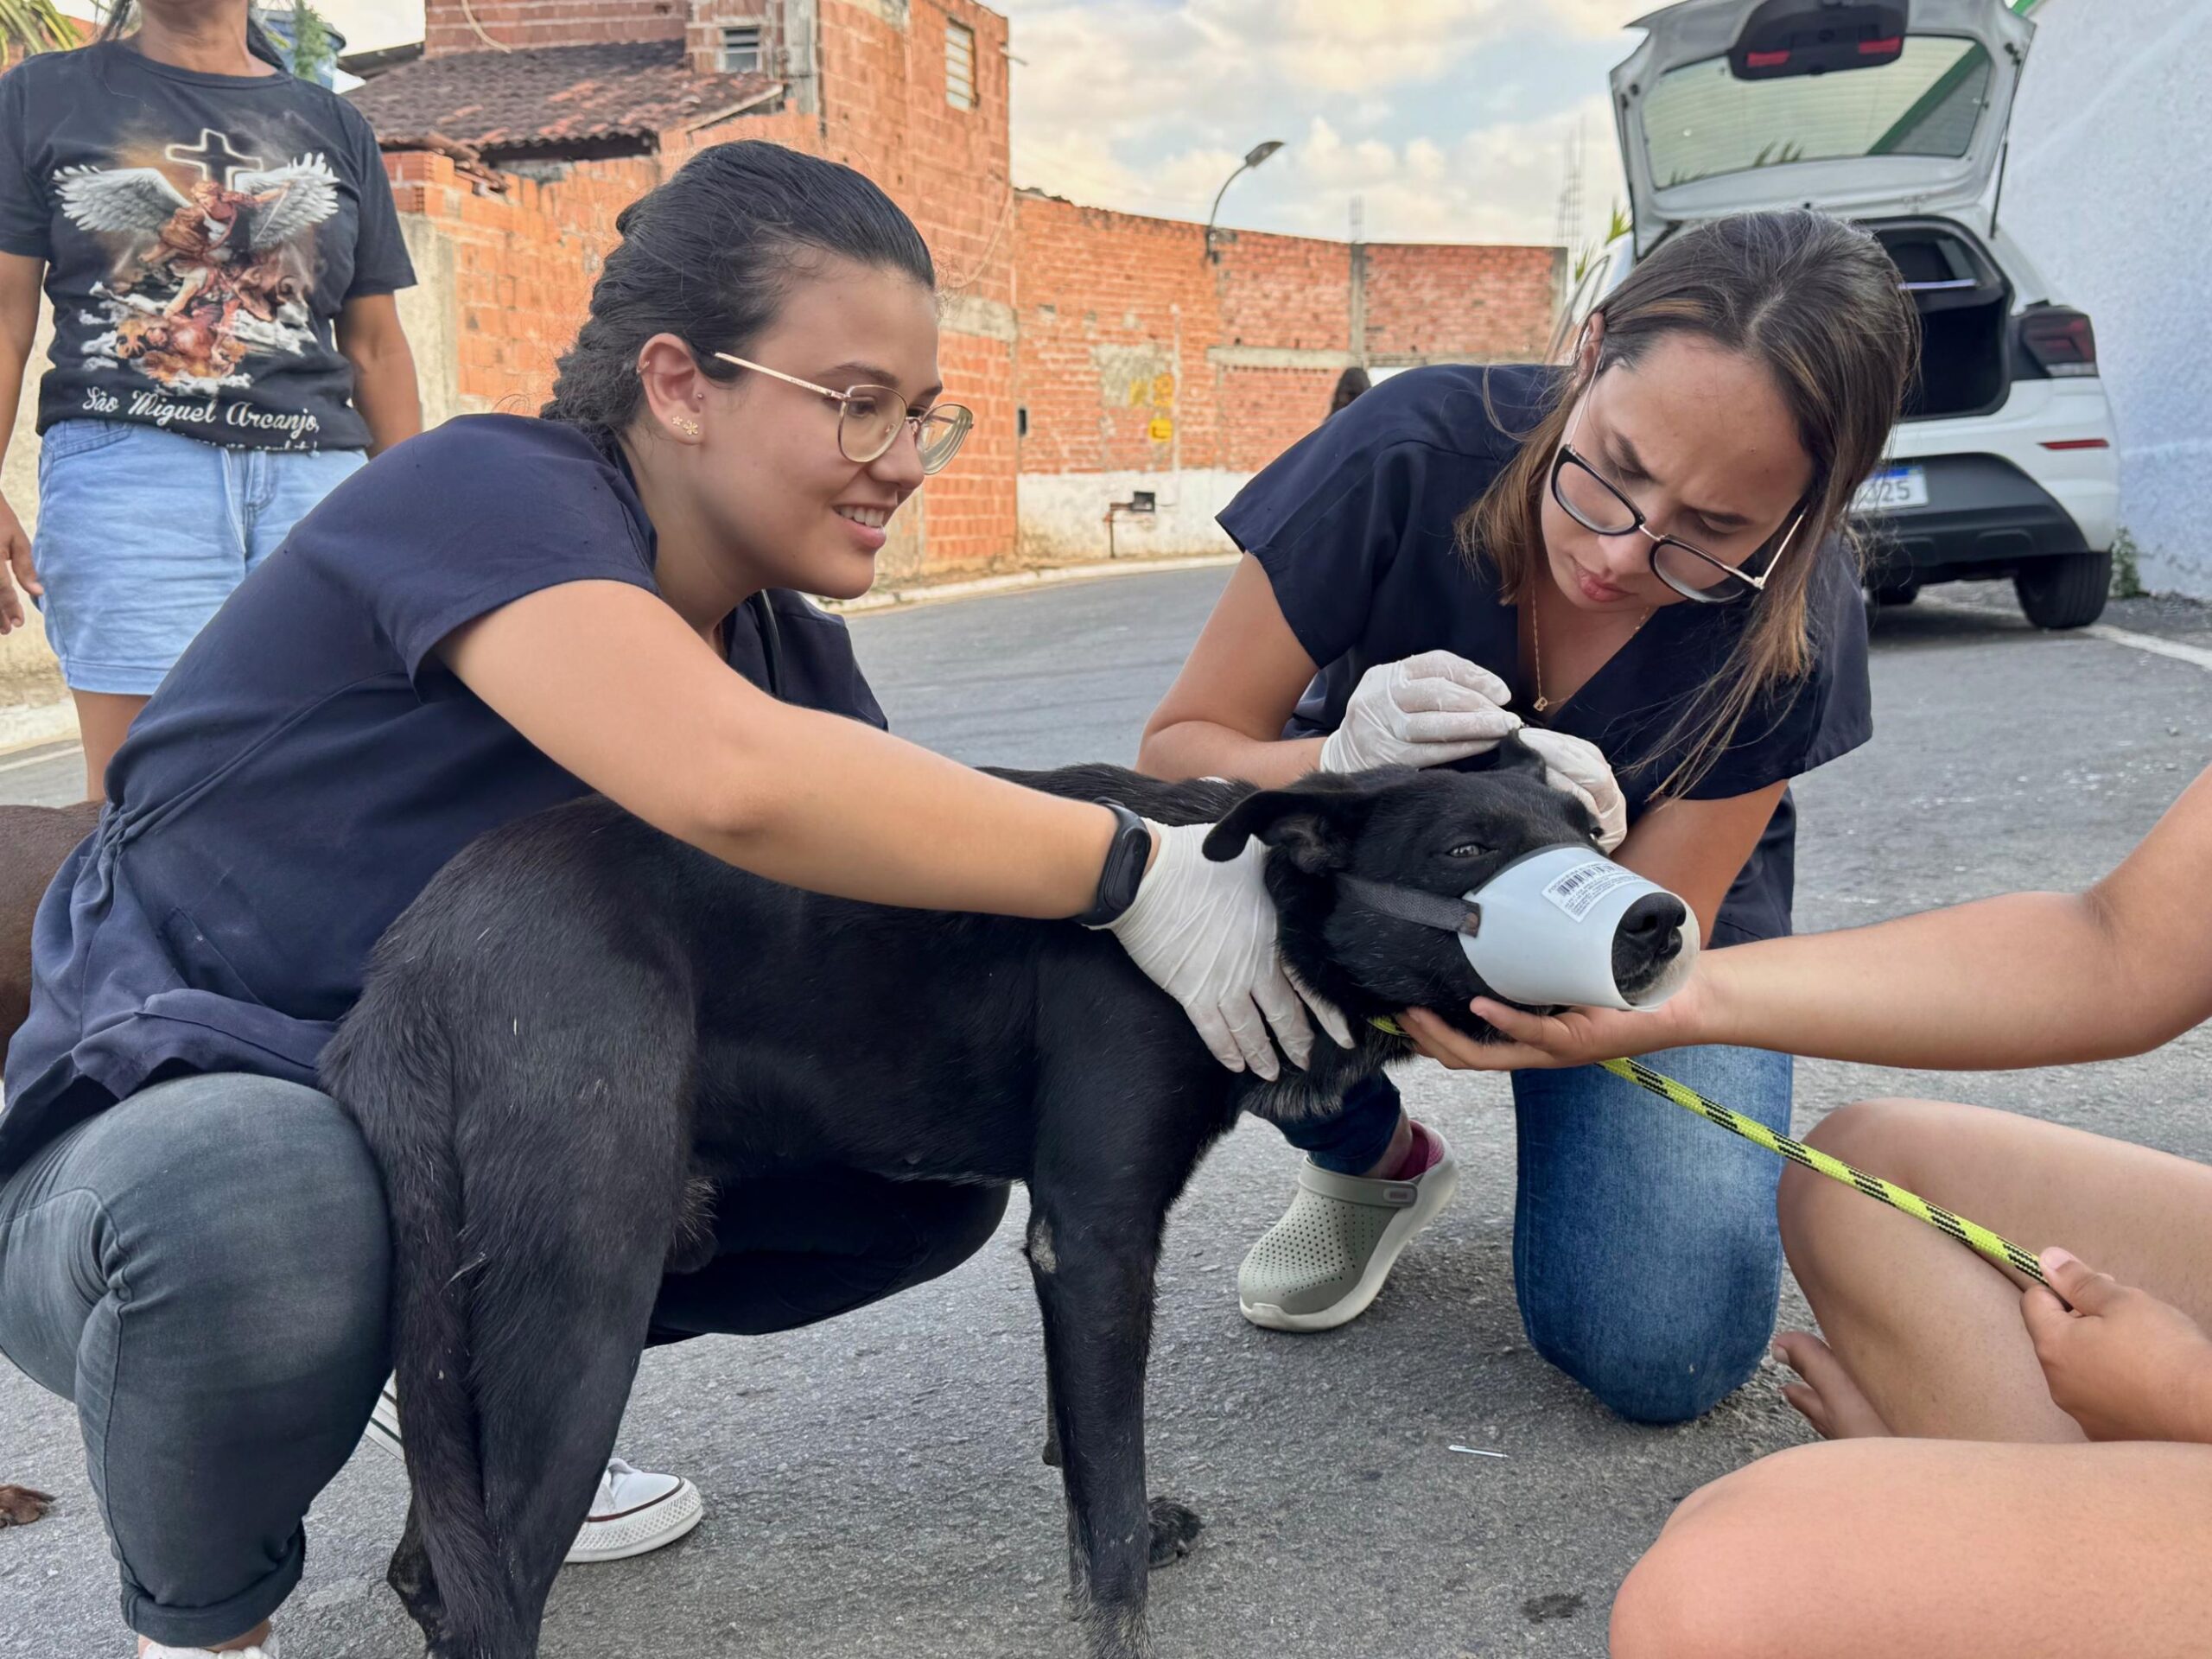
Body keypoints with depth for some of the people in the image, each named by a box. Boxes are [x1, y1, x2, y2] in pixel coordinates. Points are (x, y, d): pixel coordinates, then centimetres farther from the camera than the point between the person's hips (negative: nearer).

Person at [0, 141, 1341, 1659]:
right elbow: (734, 781, -42)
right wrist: (1134, 873, -33)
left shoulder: (786, 647, 1)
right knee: (252, 1196, -41)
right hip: (168, 1152, -6)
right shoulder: (489, 493, -23)